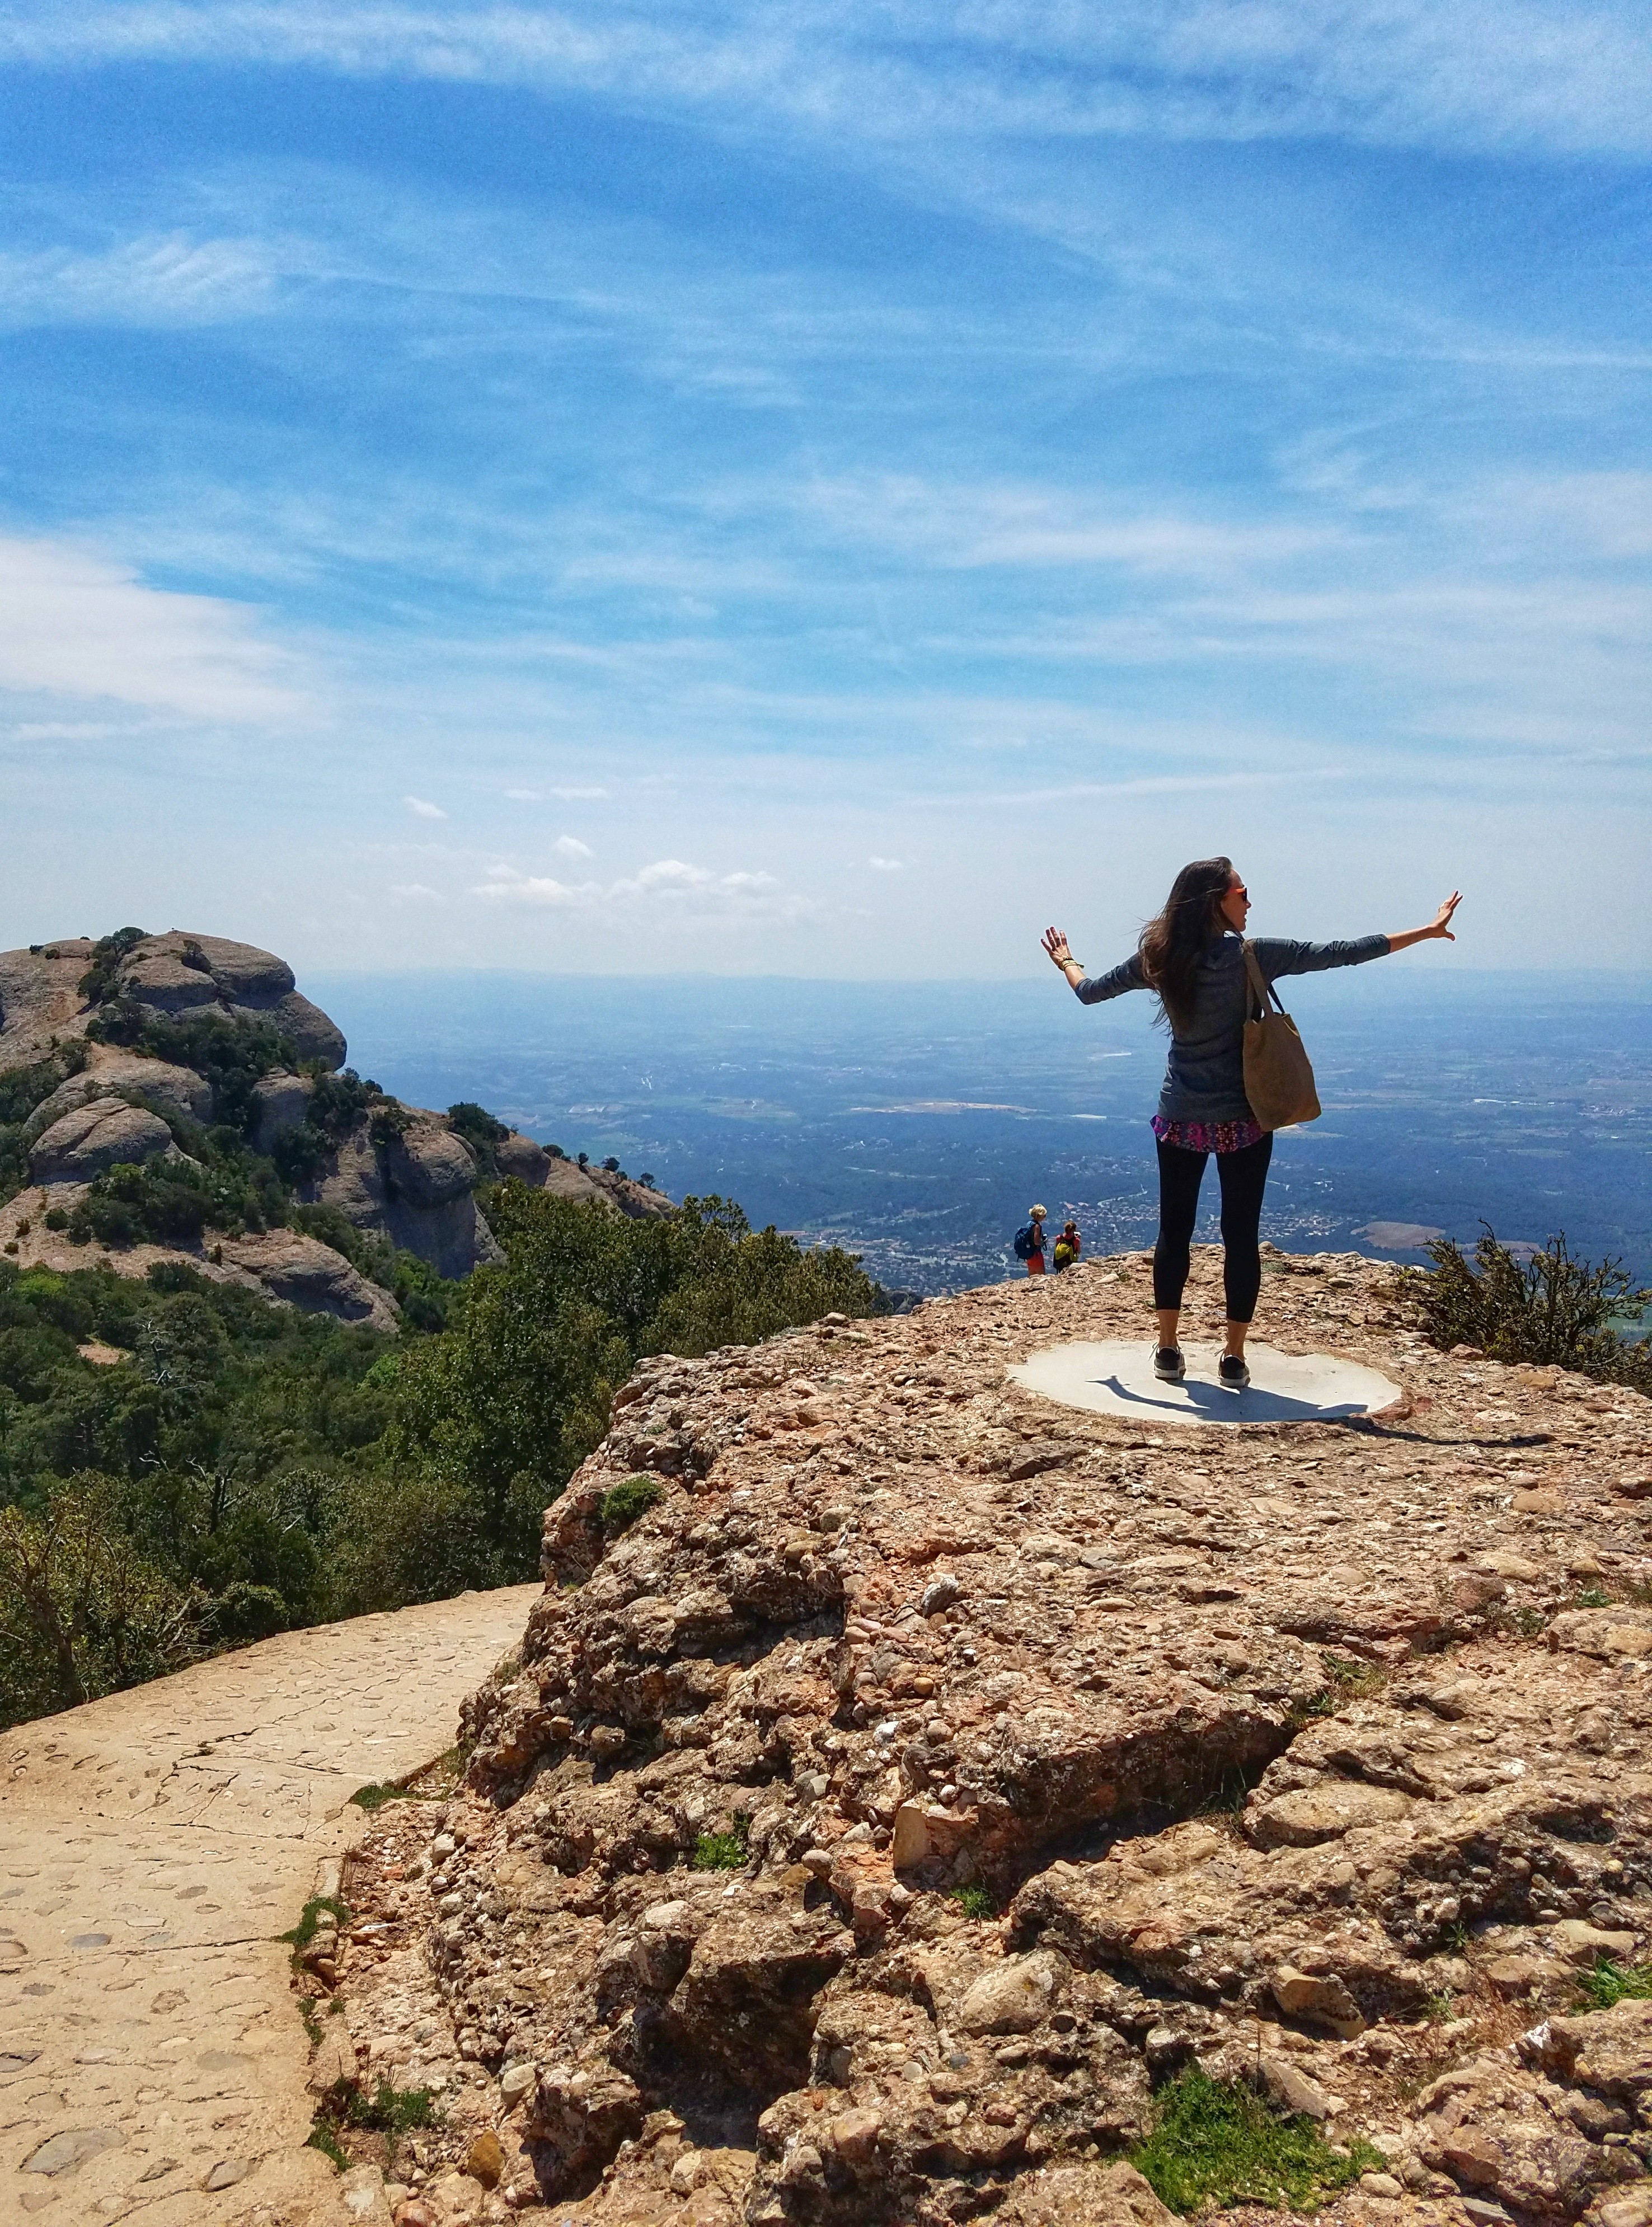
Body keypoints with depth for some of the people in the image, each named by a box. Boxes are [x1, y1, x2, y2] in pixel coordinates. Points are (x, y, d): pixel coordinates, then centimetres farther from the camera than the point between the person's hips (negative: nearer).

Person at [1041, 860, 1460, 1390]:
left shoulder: (1158, 958, -4)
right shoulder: (1252, 955, -13)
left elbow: (1089, 992, 9)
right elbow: (1341, 954, -12)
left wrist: (1066, 960, 31)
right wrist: (1428, 932, -6)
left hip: (1180, 1120, 3)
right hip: (1242, 1121, -2)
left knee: (1173, 1231, 12)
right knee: (1241, 1235, 5)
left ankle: (1168, 1352, 16)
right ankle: (1234, 1360, 9)